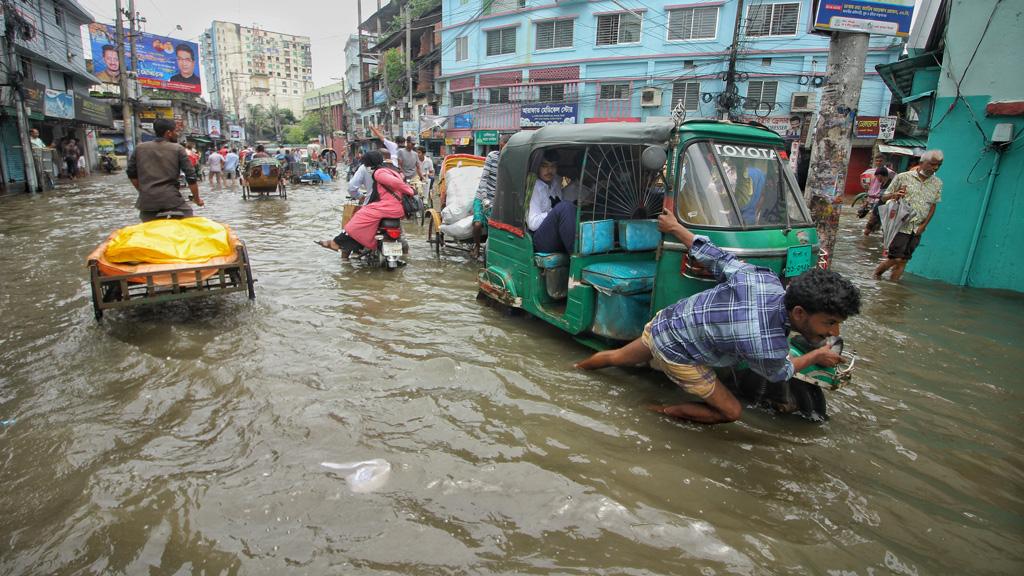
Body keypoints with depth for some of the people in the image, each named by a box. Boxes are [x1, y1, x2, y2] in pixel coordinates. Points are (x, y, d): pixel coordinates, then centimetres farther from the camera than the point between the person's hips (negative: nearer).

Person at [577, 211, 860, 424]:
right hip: (676, 353, -6)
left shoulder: (765, 279, -17)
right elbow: (778, 373, -7)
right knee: (731, 411, 6)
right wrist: (816, 356, 10)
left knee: (617, 358, 30)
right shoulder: (767, 346, -33)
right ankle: (664, 411, 18)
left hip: (665, 320, 7)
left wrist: (675, 228, 6)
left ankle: (574, 371, 53)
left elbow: (715, 257, -7)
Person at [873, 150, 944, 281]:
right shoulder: (903, 177, -3)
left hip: (917, 229, 4)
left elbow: (933, 207, 12)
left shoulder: (937, 184, 8)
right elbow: (883, 198, 0)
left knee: (903, 261, 5)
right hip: (900, 225, -4)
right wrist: (894, 195, -22)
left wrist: (924, 225, 1)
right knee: (896, 258, -10)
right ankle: (877, 273, 15)